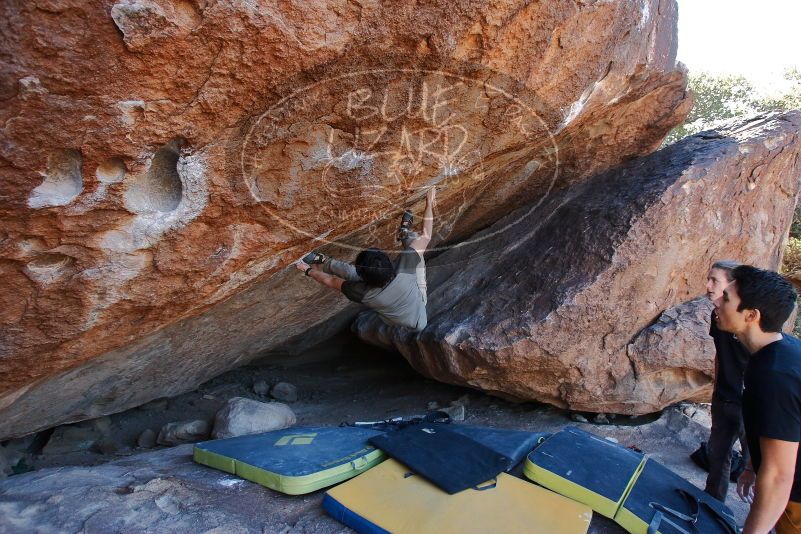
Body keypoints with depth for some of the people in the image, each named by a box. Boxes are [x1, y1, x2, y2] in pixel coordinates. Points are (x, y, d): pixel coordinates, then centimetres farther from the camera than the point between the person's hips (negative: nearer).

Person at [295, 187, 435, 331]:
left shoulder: (364, 293, -38)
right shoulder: (403, 271, -43)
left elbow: (331, 281, -19)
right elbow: (425, 237, -33)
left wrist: (309, 271, -2)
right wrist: (429, 203, -24)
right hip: (420, 301, 0)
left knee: (351, 271, 4)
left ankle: (323, 264, 32)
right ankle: (405, 233, 32)